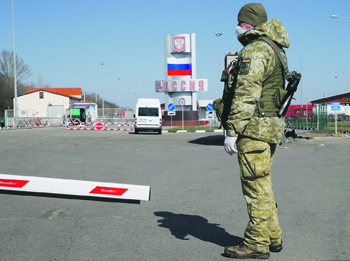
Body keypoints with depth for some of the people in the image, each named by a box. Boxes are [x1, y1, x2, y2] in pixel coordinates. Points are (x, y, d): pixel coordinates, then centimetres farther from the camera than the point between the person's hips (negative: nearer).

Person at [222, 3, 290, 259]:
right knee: (262, 186, 16)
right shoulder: (273, 50, 19)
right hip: (271, 126, 10)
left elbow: (246, 95, -21)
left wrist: (232, 132, -20)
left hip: (254, 128, -10)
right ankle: (273, 238, 23)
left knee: (257, 187, -4)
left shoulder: (255, 51, -14)